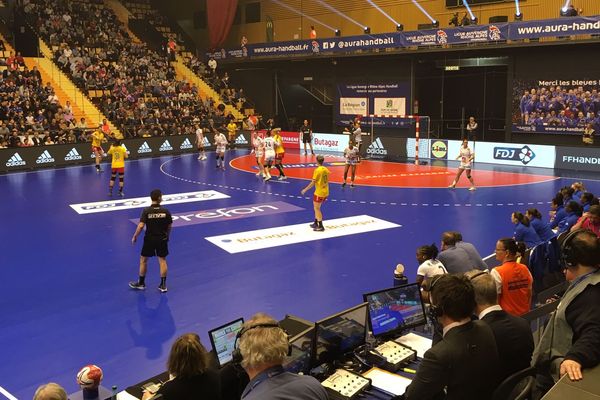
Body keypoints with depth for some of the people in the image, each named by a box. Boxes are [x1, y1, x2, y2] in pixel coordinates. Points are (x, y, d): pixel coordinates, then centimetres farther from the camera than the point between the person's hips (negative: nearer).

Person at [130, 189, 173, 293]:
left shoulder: (146, 211, -13)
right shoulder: (165, 211, -8)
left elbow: (141, 226, -18)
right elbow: (169, 226, -1)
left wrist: (135, 236, -5)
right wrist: (167, 236, 17)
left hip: (149, 239, -1)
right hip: (162, 239, 1)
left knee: (143, 260, 15)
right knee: (162, 261, 10)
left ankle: (141, 283, 27)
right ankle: (163, 285, 13)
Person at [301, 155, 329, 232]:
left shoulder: (317, 170, -16)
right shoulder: (326, 170, 5)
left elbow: (313, 183, -18)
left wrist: (305, 189, -10)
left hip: (319, 192, -8)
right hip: (325, 192, 8)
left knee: (317, 209, 2)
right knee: (317, 208, 20)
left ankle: (320, 226, 3)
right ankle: (316, 223, 27)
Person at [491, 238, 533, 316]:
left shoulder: (497, 272, -18)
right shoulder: (525, 269, 1)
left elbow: (496, 299, -14)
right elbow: (530, 294, 10)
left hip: (506, 315, -6)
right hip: (524, 314, 6)